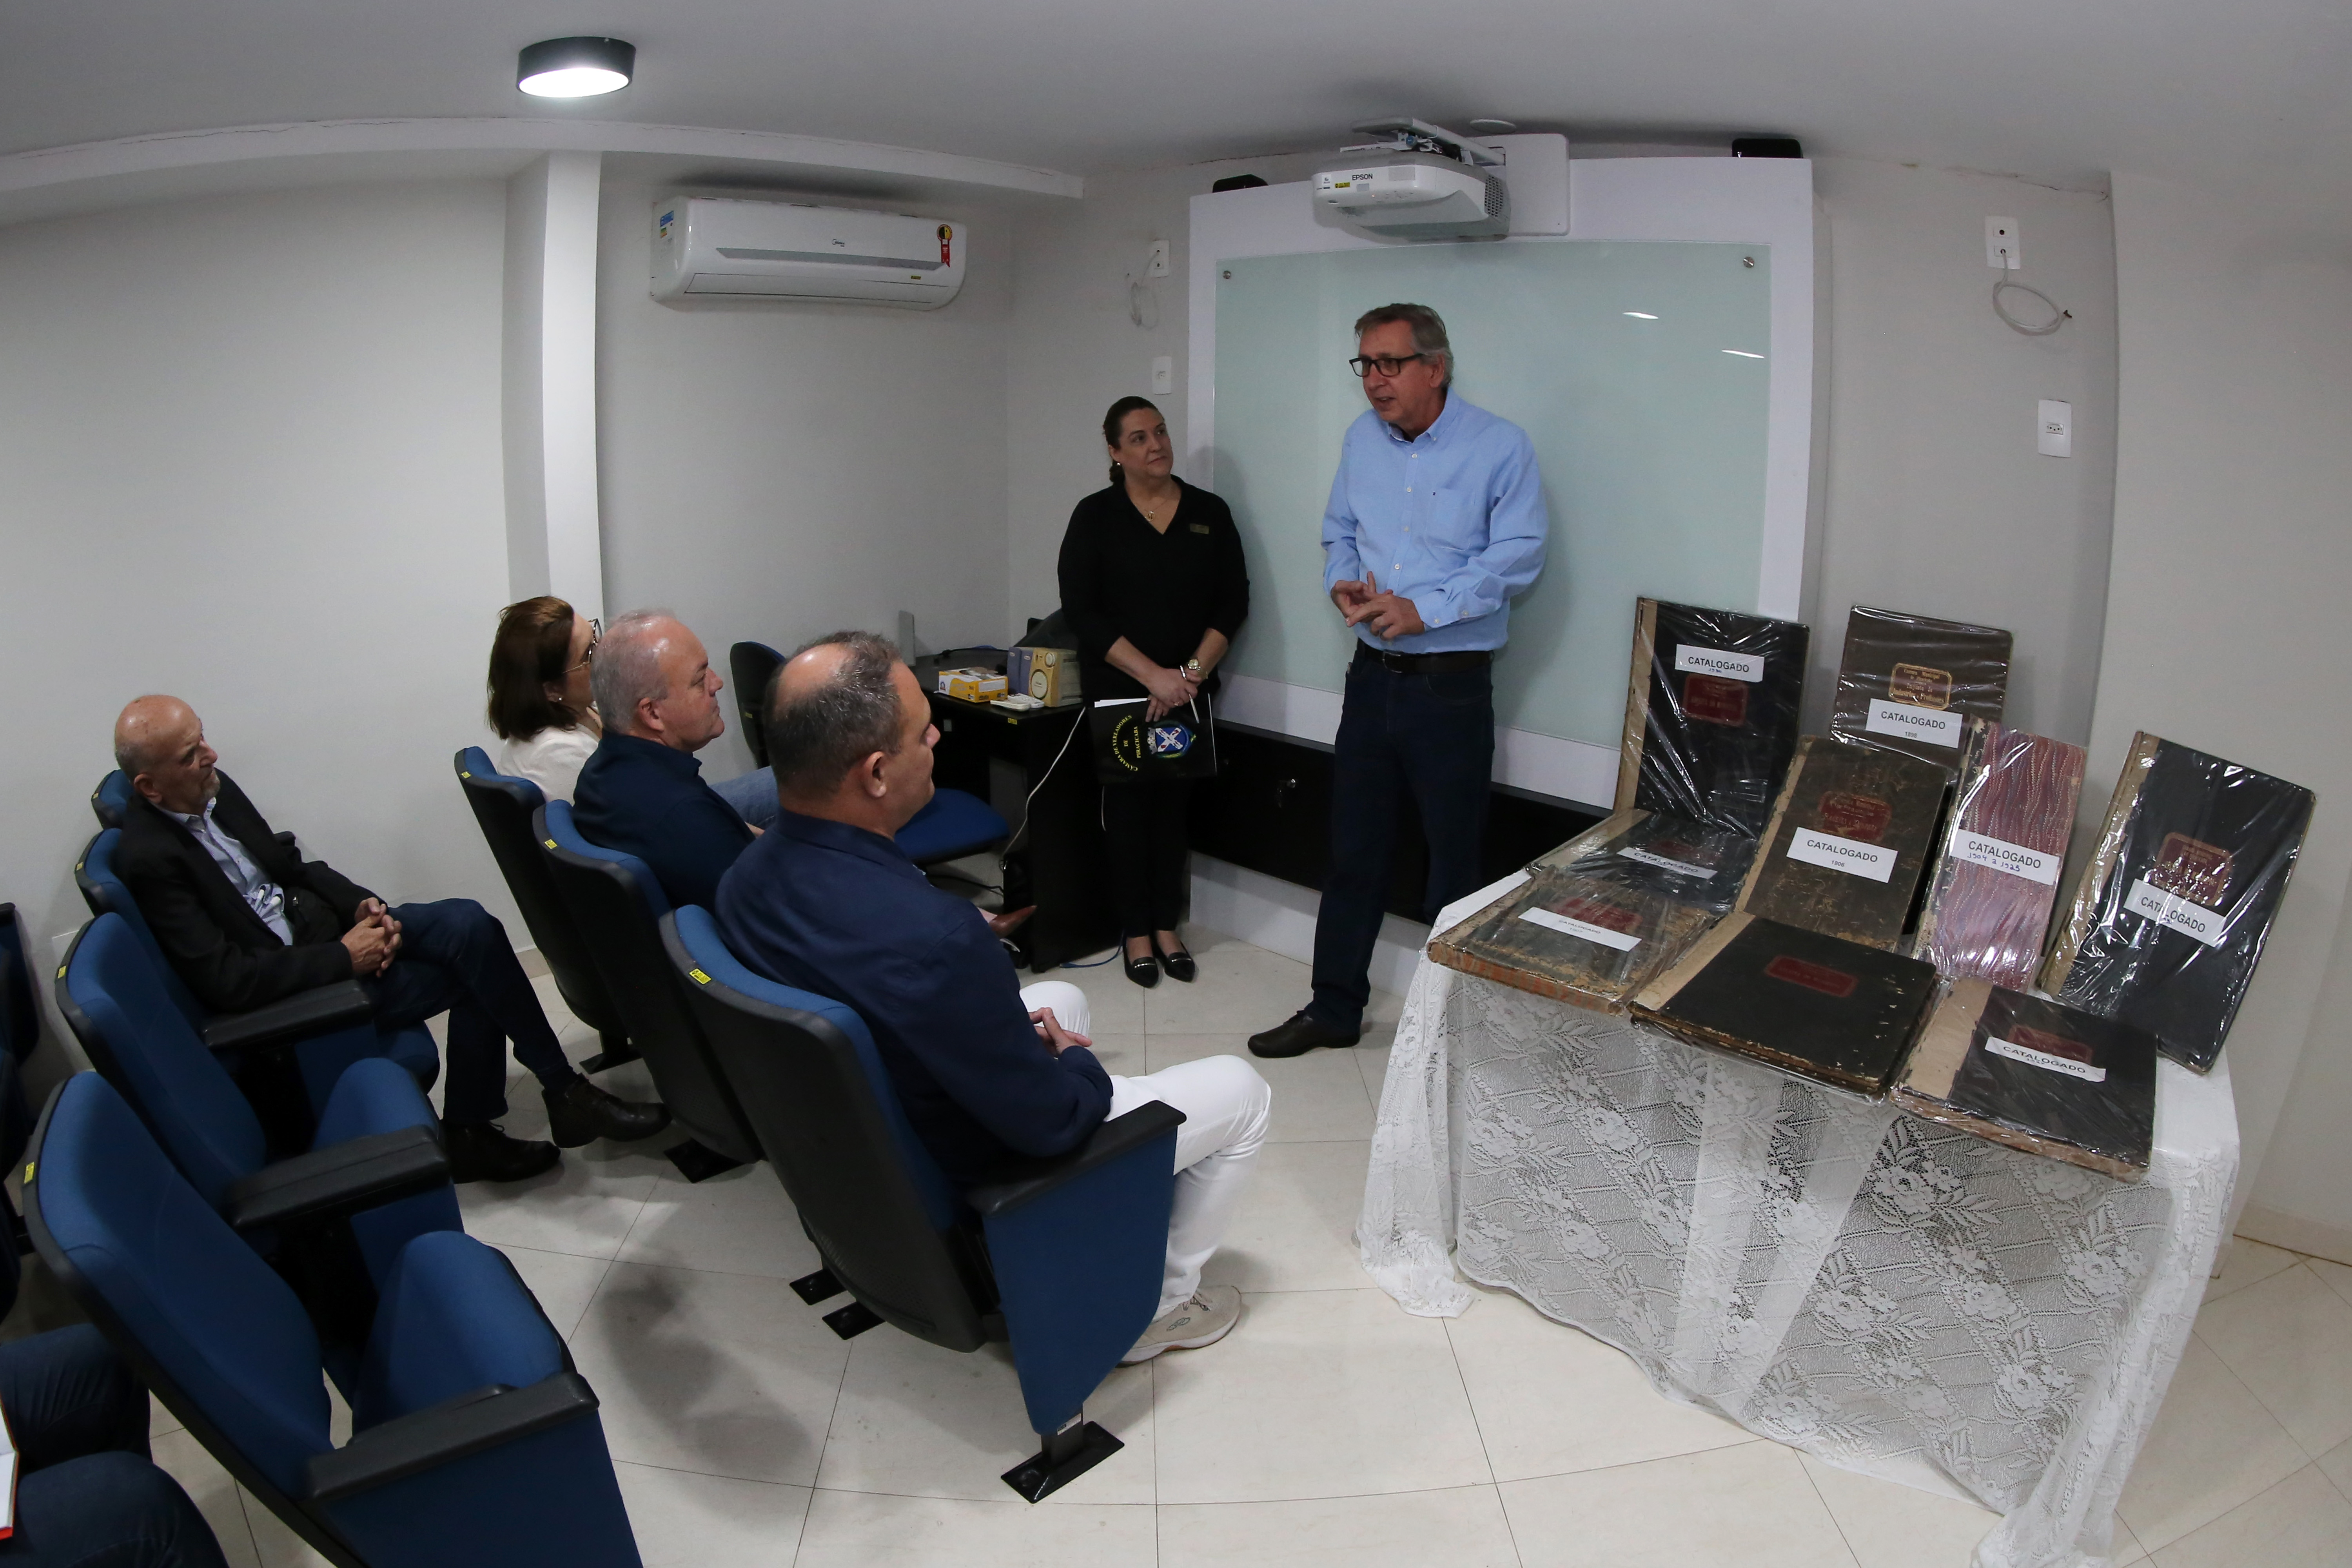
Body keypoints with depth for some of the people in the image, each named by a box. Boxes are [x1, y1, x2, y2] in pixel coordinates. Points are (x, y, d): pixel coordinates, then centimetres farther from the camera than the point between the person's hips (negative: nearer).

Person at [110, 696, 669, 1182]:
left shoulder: (214, 790, 2)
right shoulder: (150, 858, -21)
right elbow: (227, 982, -23)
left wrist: (361, 904, -2)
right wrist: (344, 957, -20)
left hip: (324, 923, 8)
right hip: (293, 981, -7)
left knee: (469, 925, -15)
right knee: (472, 967, -17)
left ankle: (470, 1134, -5)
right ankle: (566, 1095, 0)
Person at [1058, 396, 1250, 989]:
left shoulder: (1210, 513, 4)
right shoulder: (1095, 517, -3)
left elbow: (1233, 601, 2)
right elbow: (1080, 609, -9)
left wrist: (1193, 672, -11)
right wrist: (1152, 674, -17)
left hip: (1188, 691, 2)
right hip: (1118, 691, -2)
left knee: (1174, 803, 8)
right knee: (1127, 806, 3)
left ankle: (1167, 926, 21)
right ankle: (1137, 933, 15)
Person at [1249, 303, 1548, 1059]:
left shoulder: (1500, 447, -8)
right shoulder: (1363, 438, 9)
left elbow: (1515, 555, -14)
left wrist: (1422, 610, -19)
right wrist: (1343, 583, -4)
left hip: (1453, 685, -5)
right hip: (1373, 676, 5)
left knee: (1454, 863, 5)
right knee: (1352, 853, 12)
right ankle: (1334, 1007, 24)